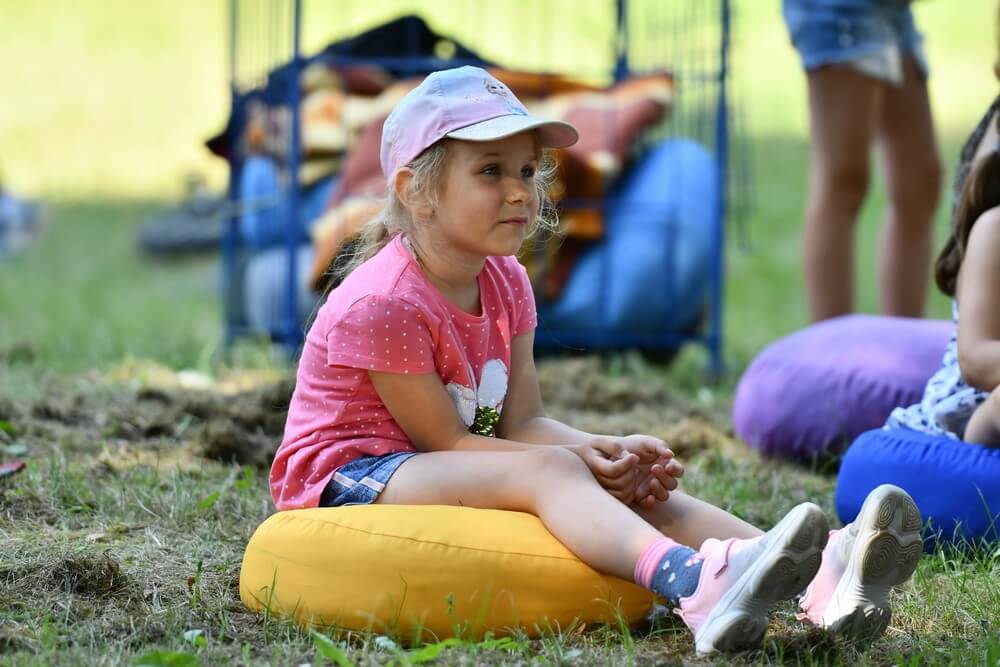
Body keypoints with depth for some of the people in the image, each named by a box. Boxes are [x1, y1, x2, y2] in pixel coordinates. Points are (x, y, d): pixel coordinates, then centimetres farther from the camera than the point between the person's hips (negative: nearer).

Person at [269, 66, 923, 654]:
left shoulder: (504, 283, 8)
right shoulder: (382, 303, -20)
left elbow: (522, 423, 2)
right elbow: (444, 439, -18)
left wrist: (609, 452, -17)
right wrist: (581, 460, -22)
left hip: (439, 471, 9)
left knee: (634, 485, -13)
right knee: (548, 469, -34)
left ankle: (818, 580, -36)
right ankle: (694, 584, -64)